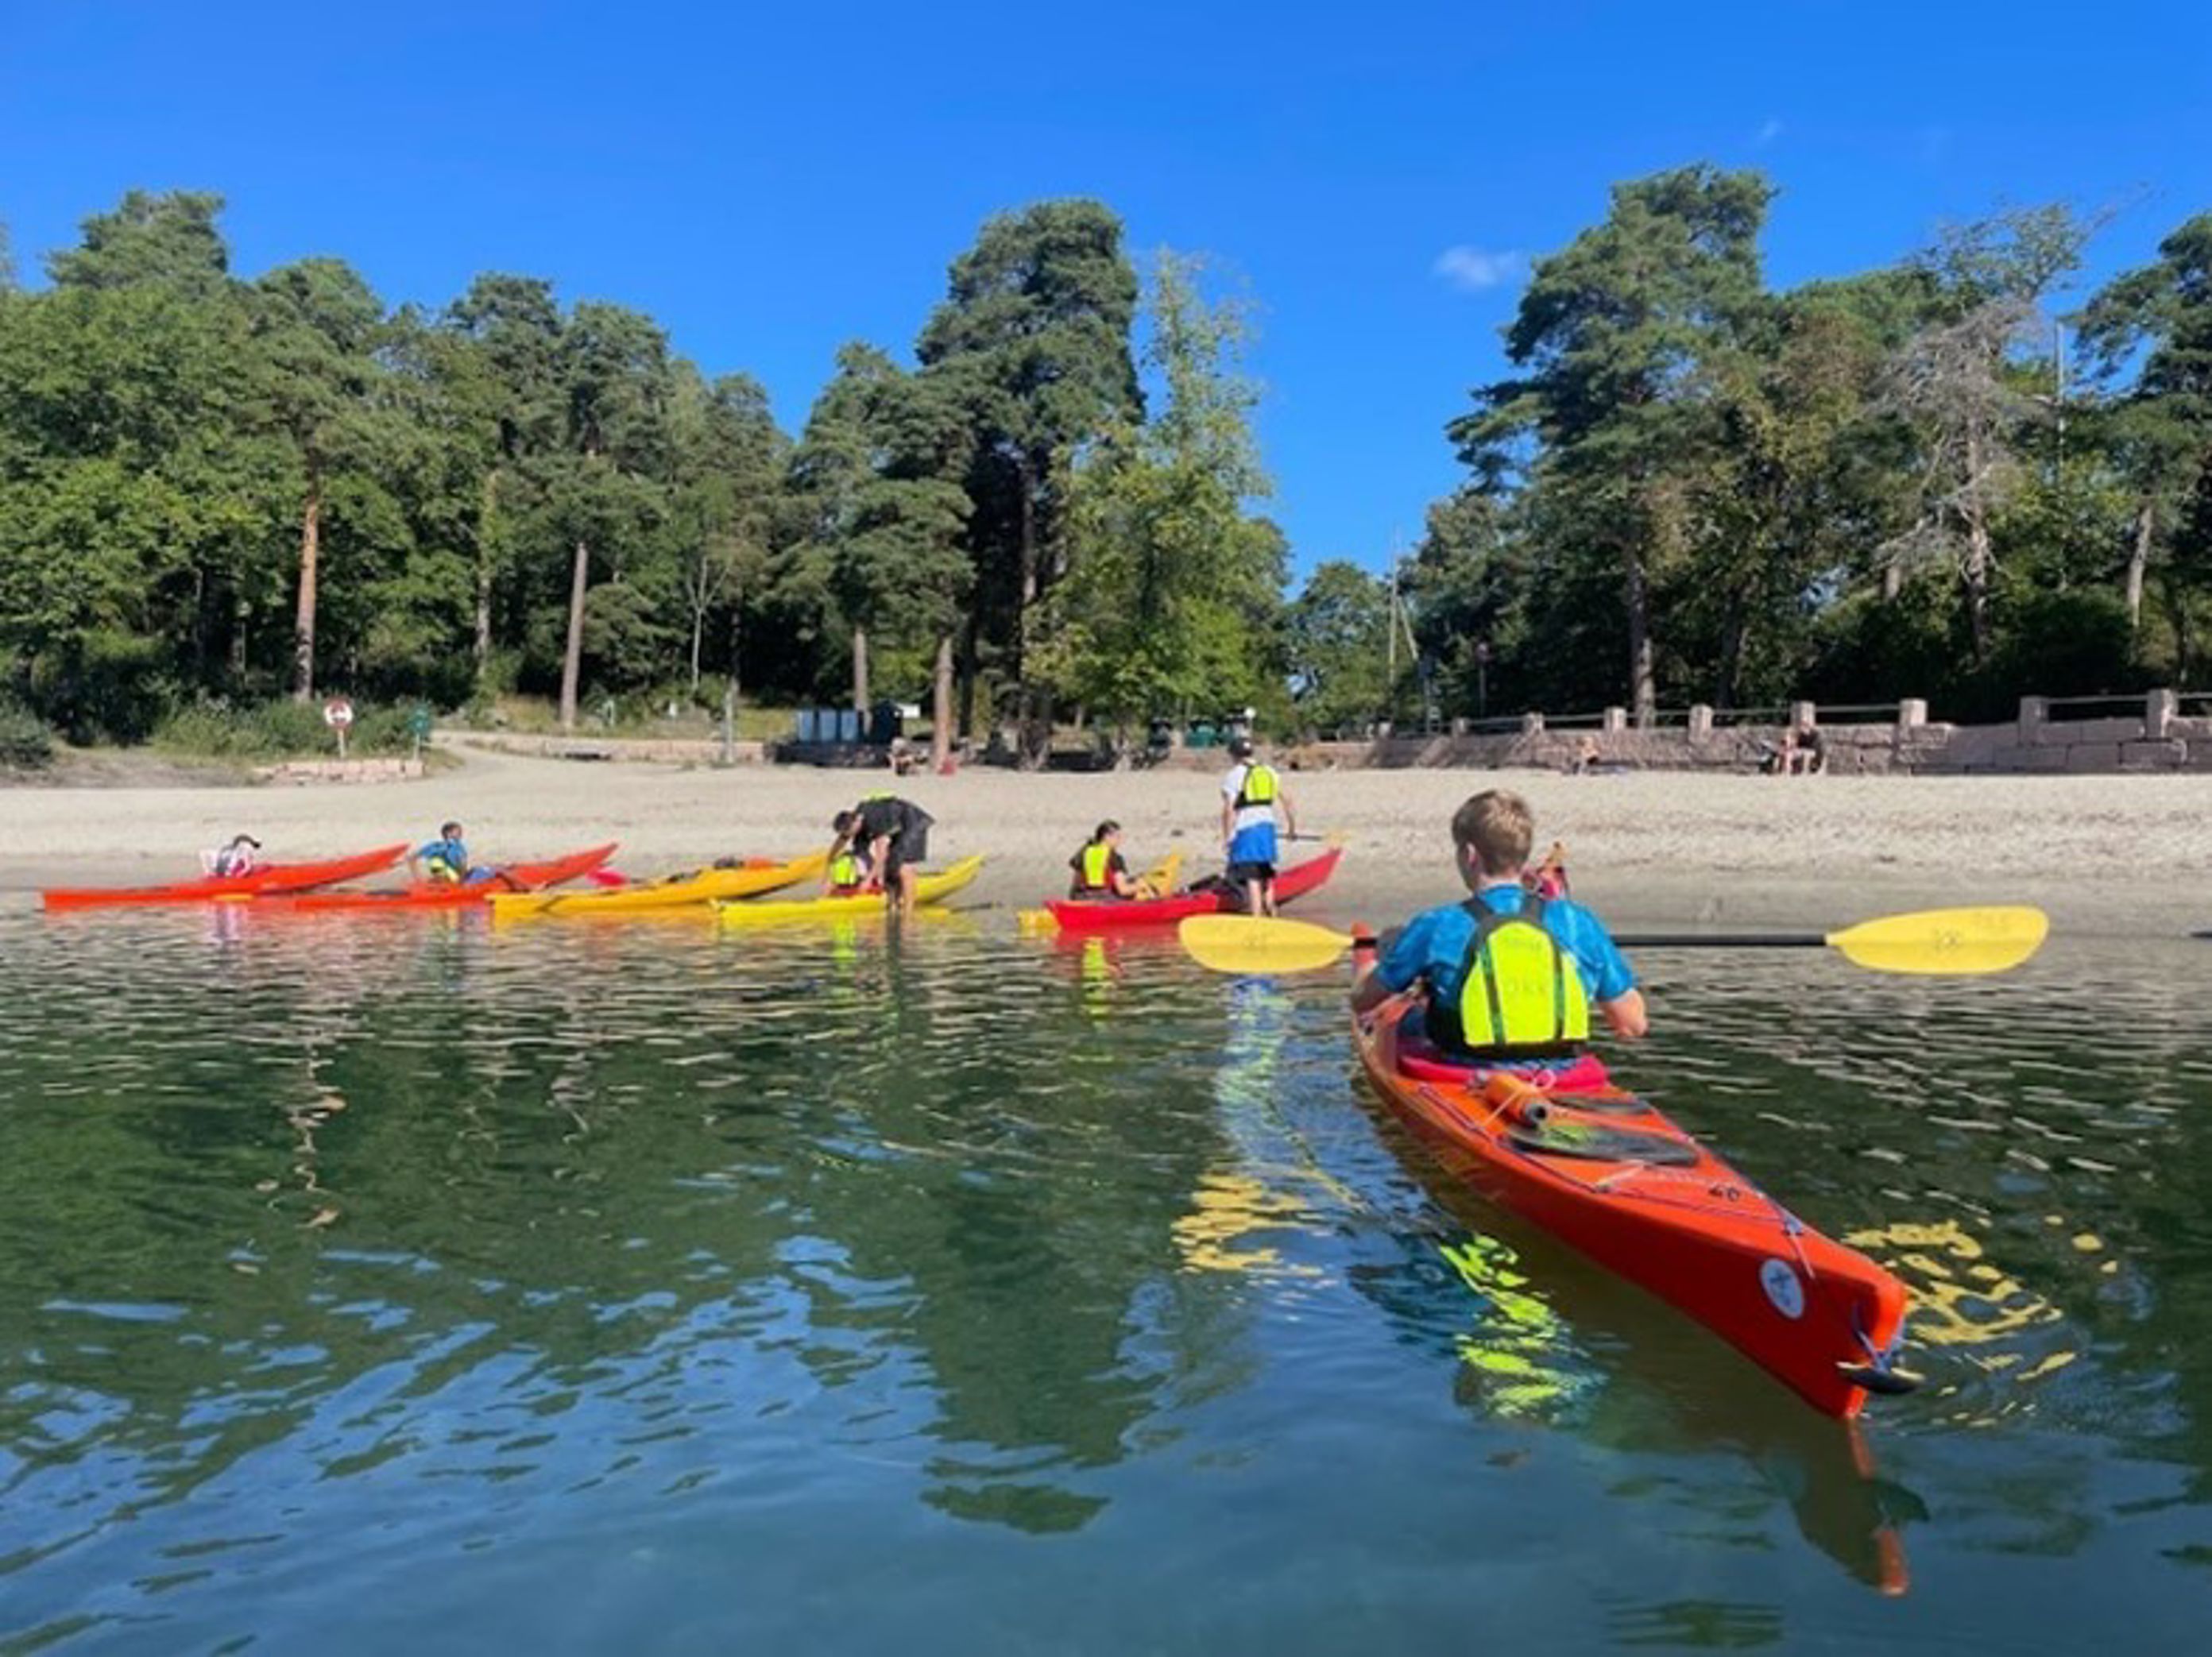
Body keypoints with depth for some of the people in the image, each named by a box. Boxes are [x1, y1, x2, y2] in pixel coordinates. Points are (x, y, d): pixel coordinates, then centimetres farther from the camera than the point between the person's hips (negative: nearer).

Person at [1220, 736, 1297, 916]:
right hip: (1267, 826, 6)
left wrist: (1226, 837, -8)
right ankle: (1270, 909, 28)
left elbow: (1228, 810, -13)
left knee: (1251, 876, -6)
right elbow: (1287, 801, 13)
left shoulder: (1233, 776, -7)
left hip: (1245, 829, -6)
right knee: (1266, 873, 20)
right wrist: (1292, 825, 23)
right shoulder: (1270, 772, 12)